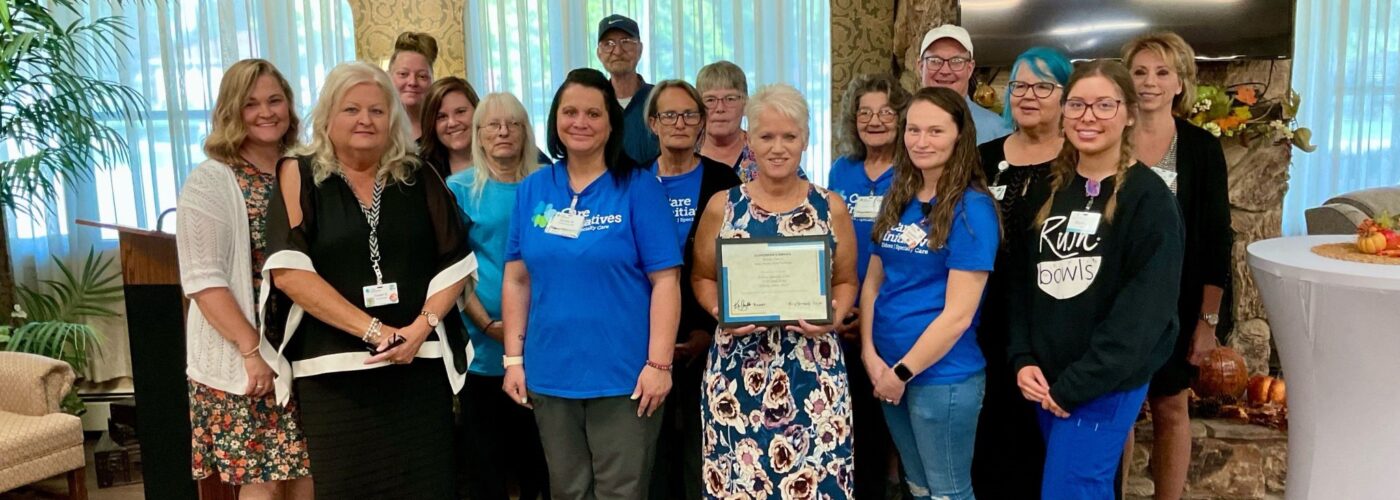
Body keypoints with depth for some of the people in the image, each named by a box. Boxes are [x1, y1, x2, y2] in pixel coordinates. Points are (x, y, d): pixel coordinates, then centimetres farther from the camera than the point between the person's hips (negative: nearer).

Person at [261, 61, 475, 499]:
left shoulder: (419, 179, 8)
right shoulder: (299, 176, 1)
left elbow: (455, 263, 7)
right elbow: (289, 271, -9)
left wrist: (422, 326, -9)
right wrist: (373, 330, -14)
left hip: (419, 365, 2)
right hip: (333, 371, -2)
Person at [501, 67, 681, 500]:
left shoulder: (638, 187, -5)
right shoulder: (532, 190, 6)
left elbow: (665, 280, -9)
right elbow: (517, 279, 8)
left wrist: (659, 363, -14)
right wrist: (514, 358, 4)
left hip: (623, 375, -4)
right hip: (550, 374, 4)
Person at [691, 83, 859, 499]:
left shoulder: (830, 208, 3)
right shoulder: (722, 206, 3)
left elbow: (846, 280, 10)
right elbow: (701, 277, 10)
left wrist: (832, 316, -9)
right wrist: (720, 311, -9)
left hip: (813, 367, 0)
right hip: (737, 365, 0)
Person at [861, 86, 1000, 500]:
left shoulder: (972, 209, -14)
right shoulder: (898, 200, 6)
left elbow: (958, 314, -18)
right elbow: (873, 281, 8)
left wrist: (902, 372, -14)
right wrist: (870, 355, -4)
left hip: (943, 375, -6)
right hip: (888, 370, 6)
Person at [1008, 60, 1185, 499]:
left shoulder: (1148, 198, -10)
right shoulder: (1049, 190, 7)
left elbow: (1144, 309, -16)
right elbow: (1022, 280, 8)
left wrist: (1078, 384, -17)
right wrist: (1022, 359, -4)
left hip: (1106, 384, -5)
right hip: (1045, 380, 5)